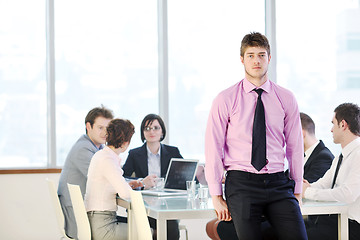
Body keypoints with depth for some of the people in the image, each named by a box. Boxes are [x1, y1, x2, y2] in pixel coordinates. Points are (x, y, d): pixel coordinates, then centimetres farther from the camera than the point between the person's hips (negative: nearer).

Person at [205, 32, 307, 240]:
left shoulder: (286, 99, 8)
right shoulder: (226, 100, 2)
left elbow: (295, 146, 11)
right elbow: (213, 148, 1)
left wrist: (297, 191, 10)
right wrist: (217, 197, -2)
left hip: (278, 183, 2)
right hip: (241, 183, -2)